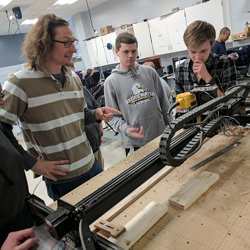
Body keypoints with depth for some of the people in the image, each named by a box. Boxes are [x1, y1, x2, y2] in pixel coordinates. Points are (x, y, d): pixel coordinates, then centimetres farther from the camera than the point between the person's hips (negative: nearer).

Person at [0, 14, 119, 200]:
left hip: (91, 166, 6)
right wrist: (34, 163, -13)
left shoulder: (74, 78, 4)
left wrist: (96, 115, -6)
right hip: (61, 179, -6)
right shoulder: (20, 83, -17)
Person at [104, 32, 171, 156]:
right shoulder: (111, 82, -6)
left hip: (161, 136, 4)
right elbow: (113, 115, -6)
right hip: (134, 141, -3)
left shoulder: (150, 72, 3)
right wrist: (125, 128, -24)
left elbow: (163, 101, 8)